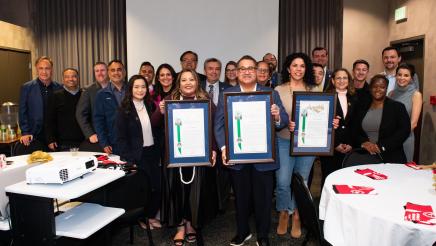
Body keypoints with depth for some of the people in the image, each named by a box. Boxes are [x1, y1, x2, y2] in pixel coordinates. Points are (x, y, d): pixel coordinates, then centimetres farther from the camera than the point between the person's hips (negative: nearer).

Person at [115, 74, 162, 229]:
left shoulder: (151, 106, 7)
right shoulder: (124, 110, -7)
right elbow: (121, 137, -10)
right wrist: (128, 159, -15)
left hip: (152, 153, 4)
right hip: (136, 155, -4)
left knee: (157, 186, 6)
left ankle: (151, 215, 29)